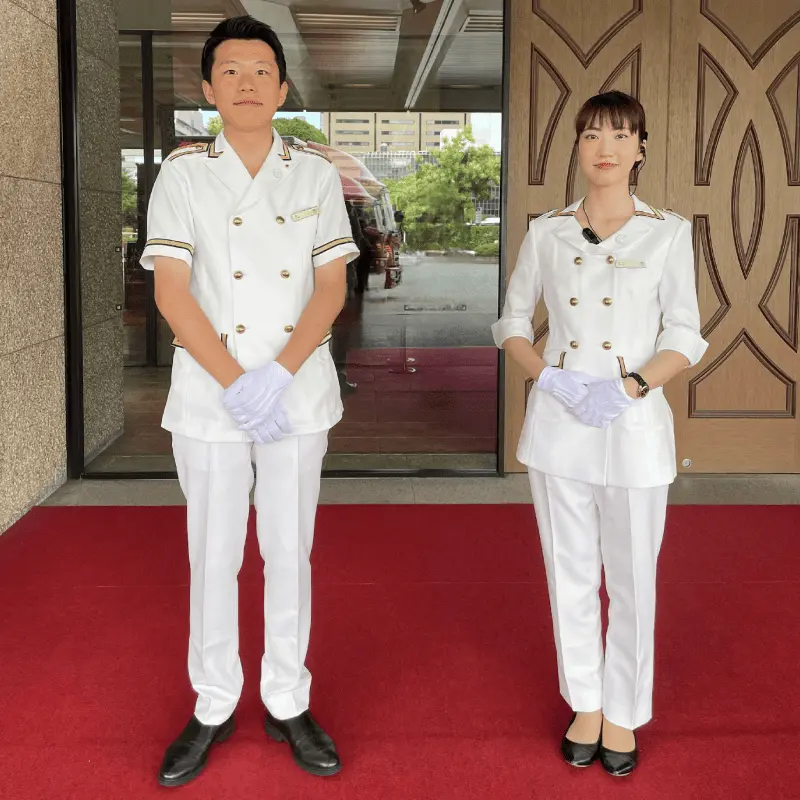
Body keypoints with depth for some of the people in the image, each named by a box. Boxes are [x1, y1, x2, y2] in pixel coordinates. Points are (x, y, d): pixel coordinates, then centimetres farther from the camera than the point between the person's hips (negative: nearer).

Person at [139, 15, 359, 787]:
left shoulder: (316, 174, 3)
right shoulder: (183, 172, -2)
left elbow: (332, 286, 0)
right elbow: (172, 292, -7)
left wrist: (279, 373, -14)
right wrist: (236, 384, -15)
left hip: (298, 392, 1)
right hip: (209, 396, -1)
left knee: (290, 553, 9)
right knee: (213, 557, 8)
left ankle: (288, 703, 24)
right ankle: (212, 708, 23)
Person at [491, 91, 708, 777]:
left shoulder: (668, 233, -1)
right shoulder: (547, 233, 4)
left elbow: (685, 339, -1)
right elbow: (513, 321, 10)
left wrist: (630, 387, -17)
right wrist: (548, 377, -8)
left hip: (634, 427, -2)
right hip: (558, 425, 2)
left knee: (632, 580, 7)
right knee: (571, 574, 12)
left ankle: (623, 713, 27)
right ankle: (585, 704, 30)